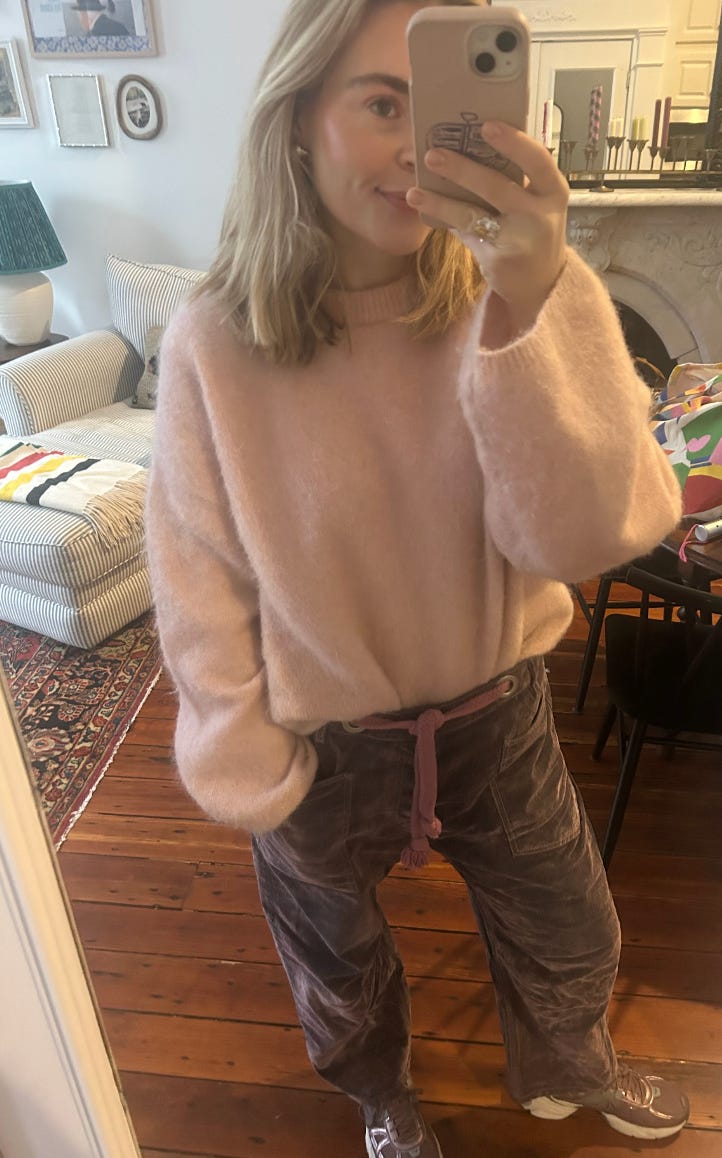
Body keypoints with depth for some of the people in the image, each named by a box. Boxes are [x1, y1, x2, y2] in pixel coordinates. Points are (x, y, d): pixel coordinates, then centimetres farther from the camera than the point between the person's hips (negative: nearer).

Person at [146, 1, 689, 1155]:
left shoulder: (532, 289, -17)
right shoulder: (213, 345, -21)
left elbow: (583, 534, -28)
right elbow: (202, 593, -13)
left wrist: (526, 315, -42)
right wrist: (255, 784, -6)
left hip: (499, 713, 2)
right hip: (325, 746, 0)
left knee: (569, 937, 27)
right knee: (341, 970, 28)